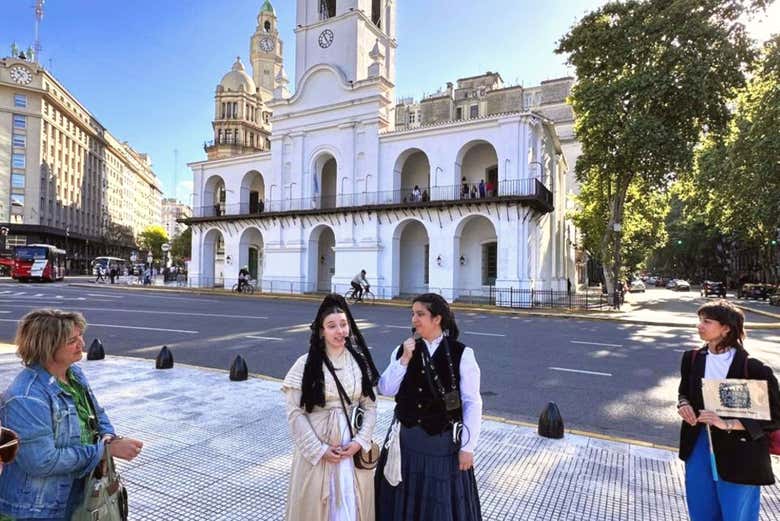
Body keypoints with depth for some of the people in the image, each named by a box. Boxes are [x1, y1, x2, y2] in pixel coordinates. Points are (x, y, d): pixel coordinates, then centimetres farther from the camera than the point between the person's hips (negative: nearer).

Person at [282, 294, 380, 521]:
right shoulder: (306, 364, -11)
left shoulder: (360, 362, -1)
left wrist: (360, 441, -9)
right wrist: (319, 449, -11)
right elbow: (295, 412, -10)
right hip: (316, 451, -2)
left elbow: (370, 406, 3)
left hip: (353, 450, 3)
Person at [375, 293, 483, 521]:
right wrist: (404, 359, -17)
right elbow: (385, 390, -6)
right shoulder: (403, 349, -1)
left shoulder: (462, 354, -12)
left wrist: (467, 447, -9)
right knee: (403, 502, 19)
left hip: (443, 442, -3)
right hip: (405, 439, 4)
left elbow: (472, 403, -10)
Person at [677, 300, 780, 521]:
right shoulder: (692, 358, -3)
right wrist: (683, 403, -9)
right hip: (699, 445, 4)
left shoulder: (754, 369, -18)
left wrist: (727, 424, -24)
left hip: (737, 454, -4)